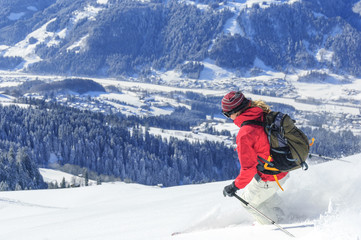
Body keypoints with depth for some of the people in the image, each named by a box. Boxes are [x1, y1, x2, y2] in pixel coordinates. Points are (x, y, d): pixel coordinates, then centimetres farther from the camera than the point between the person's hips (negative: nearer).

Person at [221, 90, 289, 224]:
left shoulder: (244, 134, -30)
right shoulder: (264, 115, -8)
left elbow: (248, 168, -26)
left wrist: (235, 186, -12)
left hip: (270, 179, -8)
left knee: (249, 202, 18)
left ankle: (277, 223, 34)